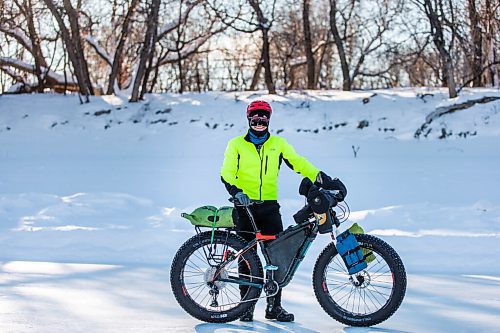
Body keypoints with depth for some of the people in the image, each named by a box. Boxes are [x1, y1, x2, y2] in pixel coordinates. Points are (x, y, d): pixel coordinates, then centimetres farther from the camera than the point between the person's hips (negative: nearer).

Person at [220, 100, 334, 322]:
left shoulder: (278, 144, 10)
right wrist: (236, 192, -20)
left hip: (269, 206, 2)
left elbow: (297, 162, 0)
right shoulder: (236, 145, 6)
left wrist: (317, 175, -17)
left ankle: (274, 305, 4)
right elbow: (227, 173, -1)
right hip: (245, 206, -2)